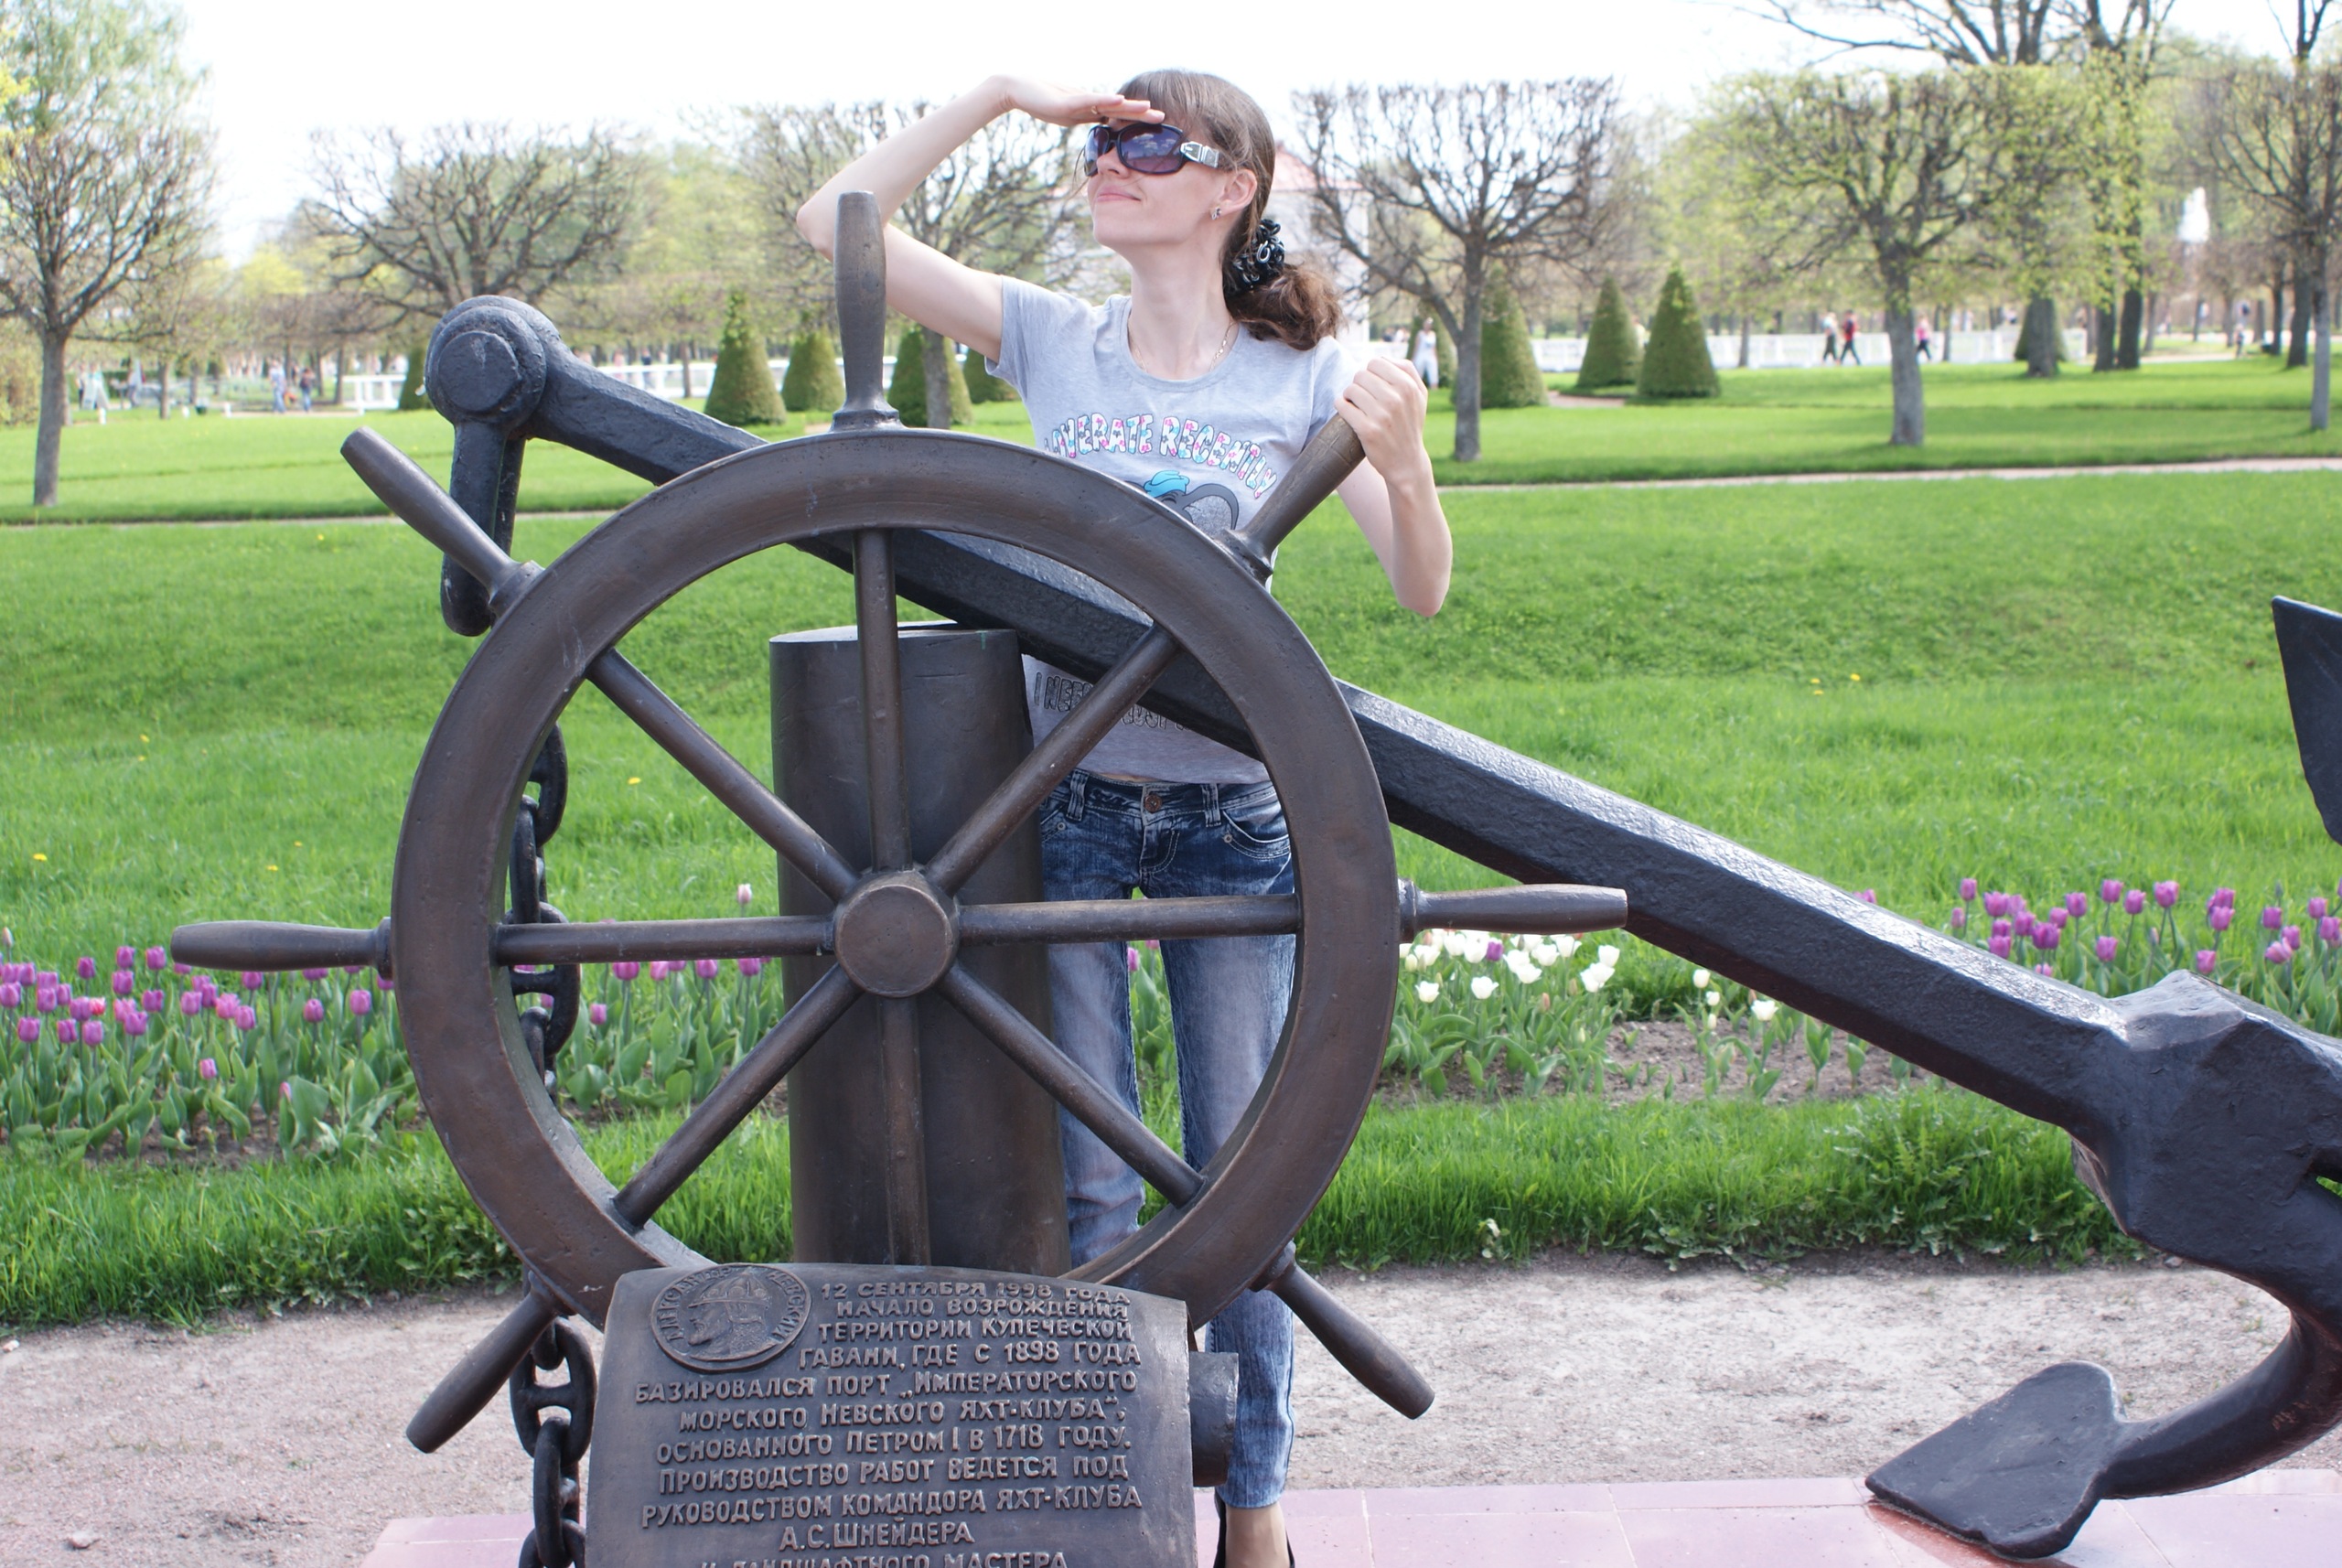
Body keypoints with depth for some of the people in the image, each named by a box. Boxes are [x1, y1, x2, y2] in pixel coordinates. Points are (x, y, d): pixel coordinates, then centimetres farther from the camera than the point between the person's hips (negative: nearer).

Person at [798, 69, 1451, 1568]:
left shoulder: (1304, 372, -3)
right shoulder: (1055, 341, 1)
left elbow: (1423, 589, -7)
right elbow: (839, 220, -2)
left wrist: (1401, 457, -26)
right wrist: (1001, 92, -8)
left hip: (1235, 811, -1)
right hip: (1068, 801, 1)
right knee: (1083, 1186, 5)